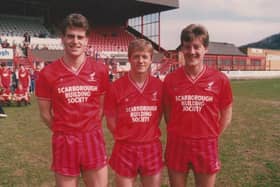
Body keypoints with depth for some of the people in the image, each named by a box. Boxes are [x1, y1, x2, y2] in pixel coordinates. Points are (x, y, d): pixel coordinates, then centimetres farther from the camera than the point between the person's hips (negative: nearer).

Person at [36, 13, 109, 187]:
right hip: (64, 142, -1)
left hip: (94, 140, 1)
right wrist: (64, 132, 6)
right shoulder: (48, 73, -6)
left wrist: (90, 131, 6)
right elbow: (45, 113, 4)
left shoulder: (100, 70, -2)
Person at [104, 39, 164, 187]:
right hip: (125, 149, -2)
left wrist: (148, 134, 3)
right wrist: (124, 137, -2)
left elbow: (158, 115, 9)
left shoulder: (159, 86, -2)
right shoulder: (117, 86, -8)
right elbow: (111, 119, -1)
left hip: (152, 148, 2)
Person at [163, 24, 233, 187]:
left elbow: (226, 113, 4)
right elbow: (167, 112, 7)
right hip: (177, 145, 1)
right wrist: (177, 134, 2)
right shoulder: (170, 79, -4)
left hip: (206, 147, 0)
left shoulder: (220, 79, -6)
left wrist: (212, 137, 2)